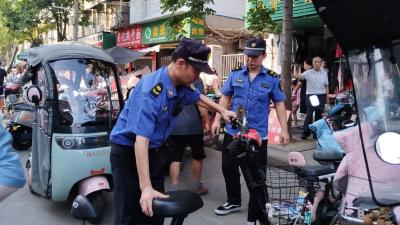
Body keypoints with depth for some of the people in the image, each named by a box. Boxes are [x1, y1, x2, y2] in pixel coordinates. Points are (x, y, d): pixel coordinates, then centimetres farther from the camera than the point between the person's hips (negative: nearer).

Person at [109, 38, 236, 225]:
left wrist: (223, 111, 30)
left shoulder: (181, 86, -3)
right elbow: (141, 139, -36)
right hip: (128, 152, -8)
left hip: (154, 151, 8)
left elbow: (198, 97, 22)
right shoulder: (152, 90, -29)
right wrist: (146, 187, -40)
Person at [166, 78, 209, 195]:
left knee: (175, 159, 5)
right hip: (193, 125, -2)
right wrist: (206, 122, -1)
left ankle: (174, 190, 4)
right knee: (197, 157, 16)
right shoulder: (196, 79, -7)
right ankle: (196, 186, 27)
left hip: (174, 126, 2)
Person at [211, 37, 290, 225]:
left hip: (258, 134, -2)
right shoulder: (235, 74, 1)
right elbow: (225, 98, 7)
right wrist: (217, 120, 1)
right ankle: (234, 201, 38)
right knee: (229, 167, 15)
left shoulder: (272, 78, -3)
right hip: (233, 131, 3)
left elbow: (279, 104, -1)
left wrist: (284, 130, -6)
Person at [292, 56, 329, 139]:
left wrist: (327, 97, 9)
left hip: (321, 96, 3)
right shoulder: (308, 72, -1)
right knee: (309, 114, -7)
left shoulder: (324, 73, 8)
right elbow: (300, 76, -16)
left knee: (319, 115, 8)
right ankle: (305, 132, -1)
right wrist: (291, 75, -35)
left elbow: (326, 86, 11)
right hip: (310, 95, -3)